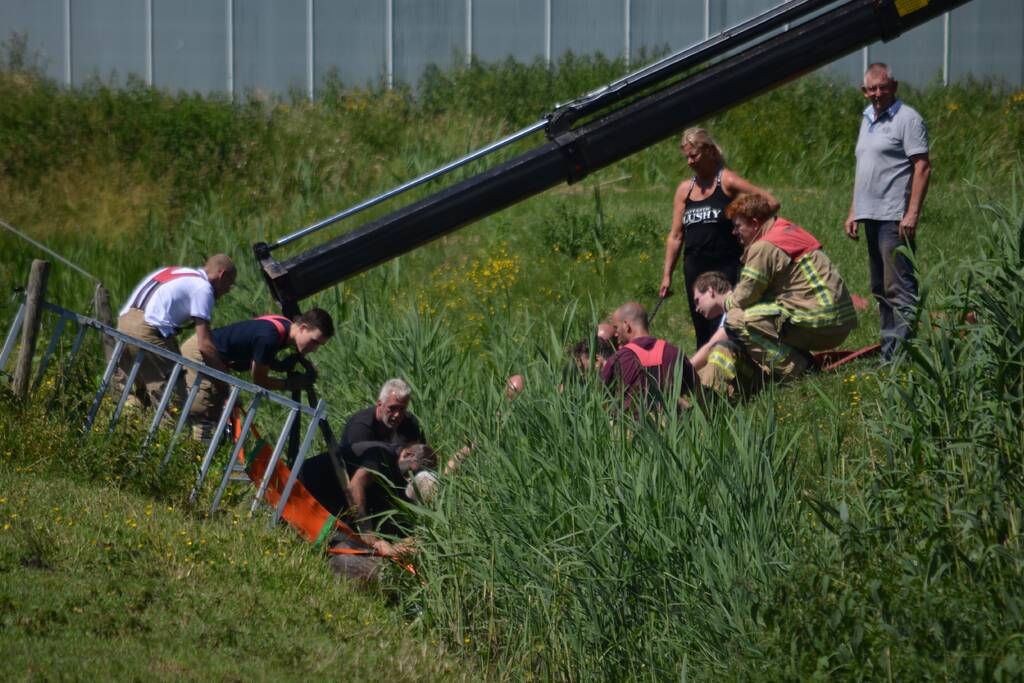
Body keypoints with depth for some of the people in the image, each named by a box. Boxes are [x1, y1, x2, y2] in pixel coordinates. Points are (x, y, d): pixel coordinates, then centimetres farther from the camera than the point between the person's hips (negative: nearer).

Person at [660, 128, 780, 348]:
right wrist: (667, 275, 10)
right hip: (694, 269, 6)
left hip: (726, 266, -6)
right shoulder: (685, 189, 13)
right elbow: (675, 236, 15)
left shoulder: (727, 181, -4)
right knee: (702, 333, 8)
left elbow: (771, 203, -7)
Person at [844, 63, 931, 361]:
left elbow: (922, 167, -14)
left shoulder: (907, 119, -7)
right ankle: (889, 352, 17)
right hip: (871, 215, 10)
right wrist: (853, 212, 22)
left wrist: (912, 213, -21)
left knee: (899, 287, -13)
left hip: (895, 217, -10)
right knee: (881, 289, 12)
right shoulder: (868, 119, 20)